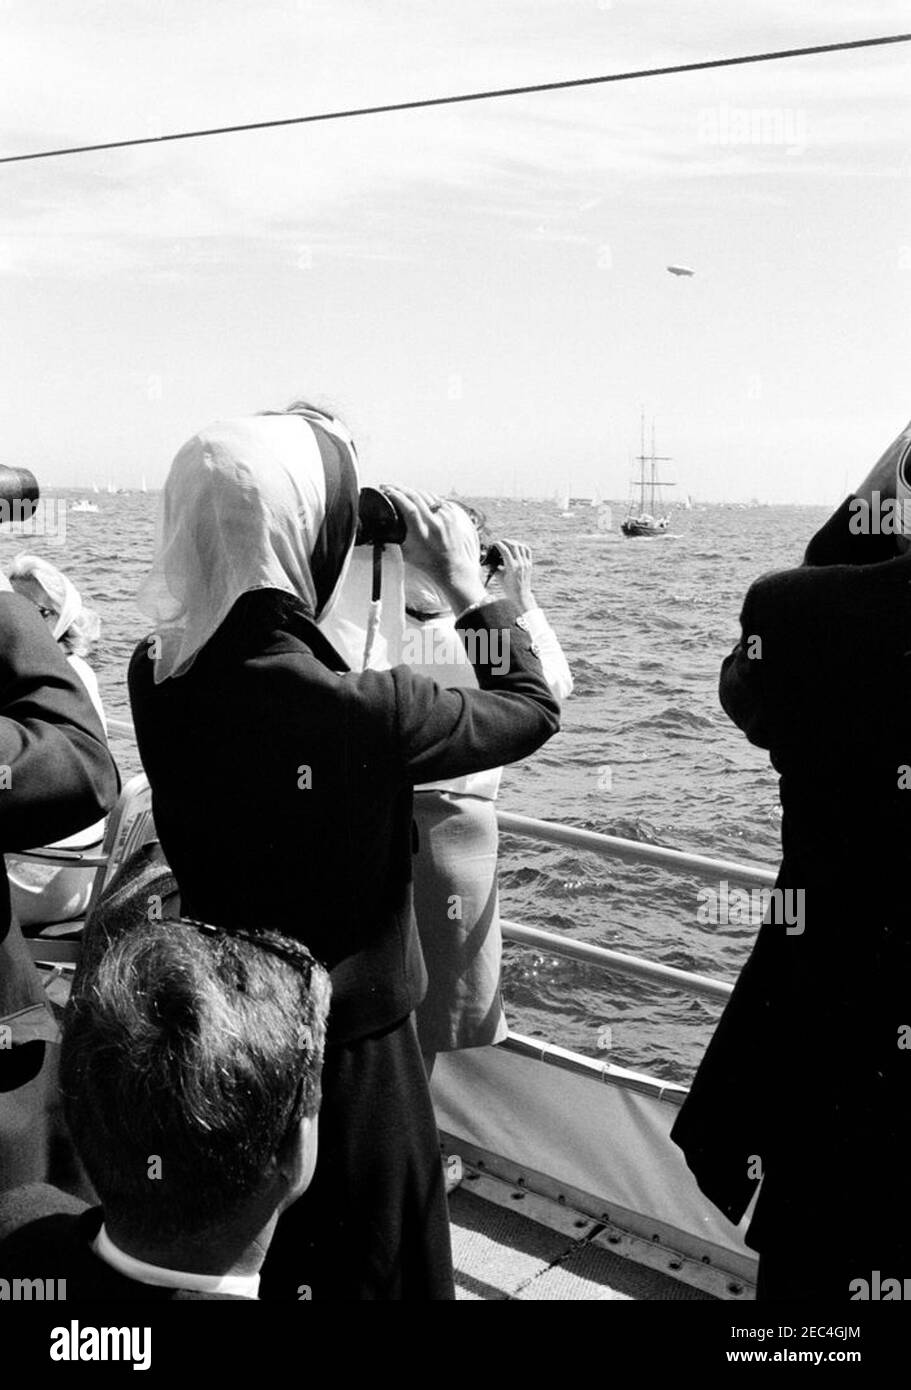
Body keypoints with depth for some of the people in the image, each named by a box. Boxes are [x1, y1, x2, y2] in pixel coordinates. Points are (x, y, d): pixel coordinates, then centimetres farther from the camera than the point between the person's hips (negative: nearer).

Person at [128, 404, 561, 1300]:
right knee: (373, 1268, 18)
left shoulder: (157, 675, -12)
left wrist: (342, 575, 4)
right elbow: (532, 708, -12)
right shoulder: (359, 712, -30)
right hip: (345, 1049, -6)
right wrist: (465, 583, -2)